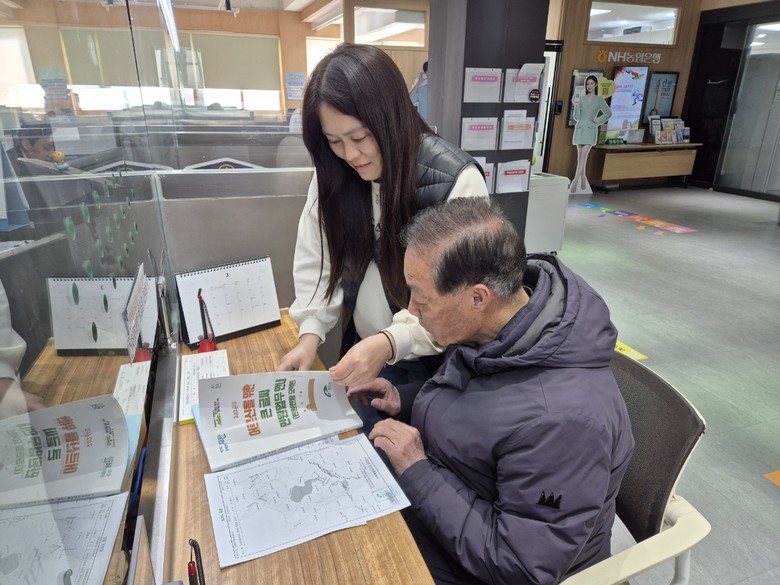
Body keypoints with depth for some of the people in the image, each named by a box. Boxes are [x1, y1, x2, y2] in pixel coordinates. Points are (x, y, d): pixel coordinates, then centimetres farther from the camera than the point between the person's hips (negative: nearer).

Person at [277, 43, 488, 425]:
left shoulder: (456, 180, -23)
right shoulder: (334, 175, -7)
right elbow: (316, 261, 0)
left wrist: (390, 343, -34)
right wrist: (311, 331, -14)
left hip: (431, 365, -4)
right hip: (359, 351, 5)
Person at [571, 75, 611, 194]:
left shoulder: (599, 100, 5)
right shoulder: (581, 98, 9)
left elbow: (608, 113, 12)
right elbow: (576, 117, 5)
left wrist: (597, 121, 1)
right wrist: (576, 106, -10)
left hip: (590, 130, -3)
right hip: (580, 129, 3)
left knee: (583, 156, -13)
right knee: (580, 156, 5)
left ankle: (575, 181, -19)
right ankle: (583, 179, 16)